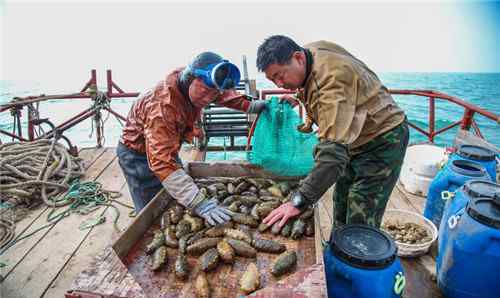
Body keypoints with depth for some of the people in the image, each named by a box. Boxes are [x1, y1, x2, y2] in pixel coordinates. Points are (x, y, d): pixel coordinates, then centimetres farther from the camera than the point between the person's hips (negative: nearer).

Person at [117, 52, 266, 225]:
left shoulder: (193, 85, -16)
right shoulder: (163, 105, -39)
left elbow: (224, 93, 8)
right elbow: (162, 162, -45)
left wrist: (249, 106, -5)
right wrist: (199, 203, -51)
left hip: (167, 148, 7)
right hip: (138, 155, -7)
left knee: (179, 208, 13)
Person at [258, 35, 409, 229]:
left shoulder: (332, 77, -34)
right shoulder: (307, 59, -5)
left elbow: (333, 149, -43)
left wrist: (299, 201, -45)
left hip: (382, 139, -9)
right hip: (353, 140, 9)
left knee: (361, 224, -9)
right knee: (341, 212, 16)